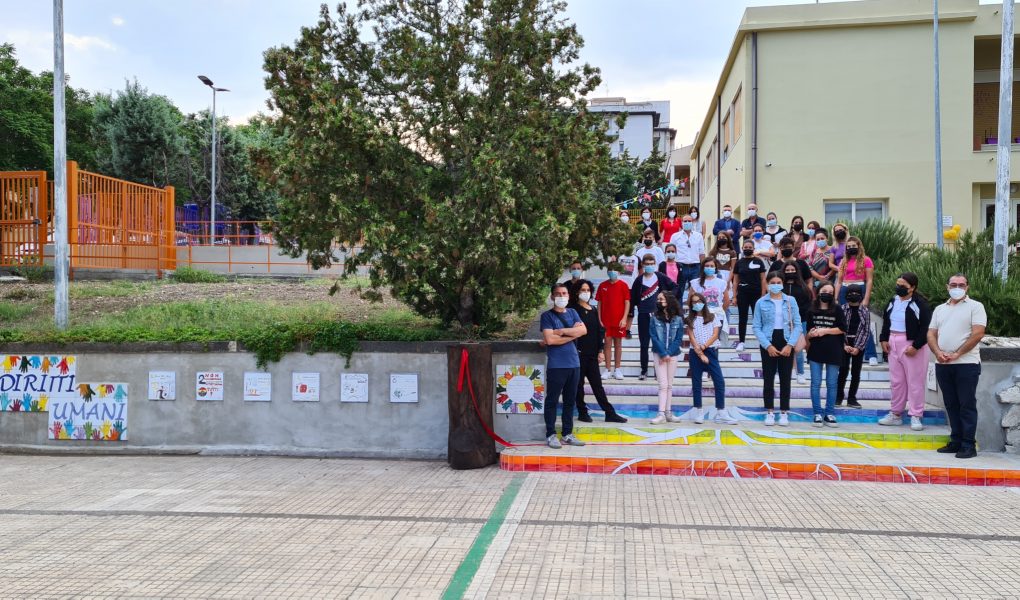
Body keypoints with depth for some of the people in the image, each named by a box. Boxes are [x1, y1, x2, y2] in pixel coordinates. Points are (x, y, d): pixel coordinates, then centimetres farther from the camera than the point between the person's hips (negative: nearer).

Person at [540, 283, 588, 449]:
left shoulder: (572, 313, 13)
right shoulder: (547, 316, -3)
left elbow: (583, 330, -2)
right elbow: (550, 339, -15)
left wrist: (561, 331, -11)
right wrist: (573, 333, -7)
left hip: (574, 363, 5)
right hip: (556, 365, -5)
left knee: (570, 400, 11)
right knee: (552, 401, 0)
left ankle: (568, 434, 20)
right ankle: (551, 435, 8)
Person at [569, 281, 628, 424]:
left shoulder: (593, 310, 13)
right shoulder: (573, 309, -5)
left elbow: (599, 330, 15)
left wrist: (600, 350, 9)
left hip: (592, 354, 5)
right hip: (579, 353, -5)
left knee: (597, 384, 7)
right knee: (579, 384, 3)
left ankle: (610, 413, 7)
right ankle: (582, 413, 12)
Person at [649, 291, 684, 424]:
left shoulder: (678, 320, 1)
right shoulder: (655, 319, -2)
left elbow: (679, 339, -2)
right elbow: (654, 338, -6)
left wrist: (668, 353, -12)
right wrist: (663, 354, -14)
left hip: (672, 355, 2)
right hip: (659, 355, -2)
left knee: (669, 385, 9)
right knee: (663, 385, -8)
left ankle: (668, 413, 14)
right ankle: (661, 414, -9)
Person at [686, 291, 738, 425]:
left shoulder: (713, 317, 8)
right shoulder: (690, 320, 8)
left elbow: (715, 335, -1)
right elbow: (692, 338, -1)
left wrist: (704, 346, -14)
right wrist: (700, 353, -12)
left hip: (710, 351, 0)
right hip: (695, 353, 1)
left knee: (720, 381, -8)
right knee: (696, 382, 3)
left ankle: (721, 413, -5)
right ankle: (699, 412, 10)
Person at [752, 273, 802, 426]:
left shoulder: (790, 301, 1)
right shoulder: (761, 302, -1)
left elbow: (797, 325, 0)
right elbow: (757, 327, -2)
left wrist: (790, 345, -10)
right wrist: (768, 346, -12)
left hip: (786, 344, 1)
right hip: (768, 344, -1)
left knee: (785, 379, 5)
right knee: (768, 379, 3)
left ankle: (784, 413, 13)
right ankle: (769, 412, 12)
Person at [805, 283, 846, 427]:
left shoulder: (837, 310, 1)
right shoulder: (811, 311, 5)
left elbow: (843, 329, -3)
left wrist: (825, 330, -10)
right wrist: (810, 334, -6)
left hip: (833, 352, -1)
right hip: (816, 352, 1)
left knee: (832, 384, 5)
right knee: (815, 384, 2)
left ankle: (829, 414, 12)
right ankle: (817, 413, 8)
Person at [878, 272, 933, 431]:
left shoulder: (920, 303, -11)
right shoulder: (893, 301, 11)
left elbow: (925, 327, -14)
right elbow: (886, 322, 19)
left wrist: (916, 346, -18)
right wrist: (884, 339, 8)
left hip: (912, 345, -7)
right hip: (893, 344, 7)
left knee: (915, 382, -1)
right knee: (896, 381, 13)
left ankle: (916, 416, 6)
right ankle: (895, 414, 23)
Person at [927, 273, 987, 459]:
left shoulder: (975, 306, 0)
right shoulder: (940, 309, 17)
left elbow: (978, 334, -10)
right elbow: (931, 334, 13)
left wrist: (957, 354, -14)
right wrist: (938, 353, -6)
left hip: (966, 363, -5)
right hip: (942, 365, 5)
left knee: (967, 405, -4)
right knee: (951, 405, 10)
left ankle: (968, 445, 0)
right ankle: (956, 442, 17)